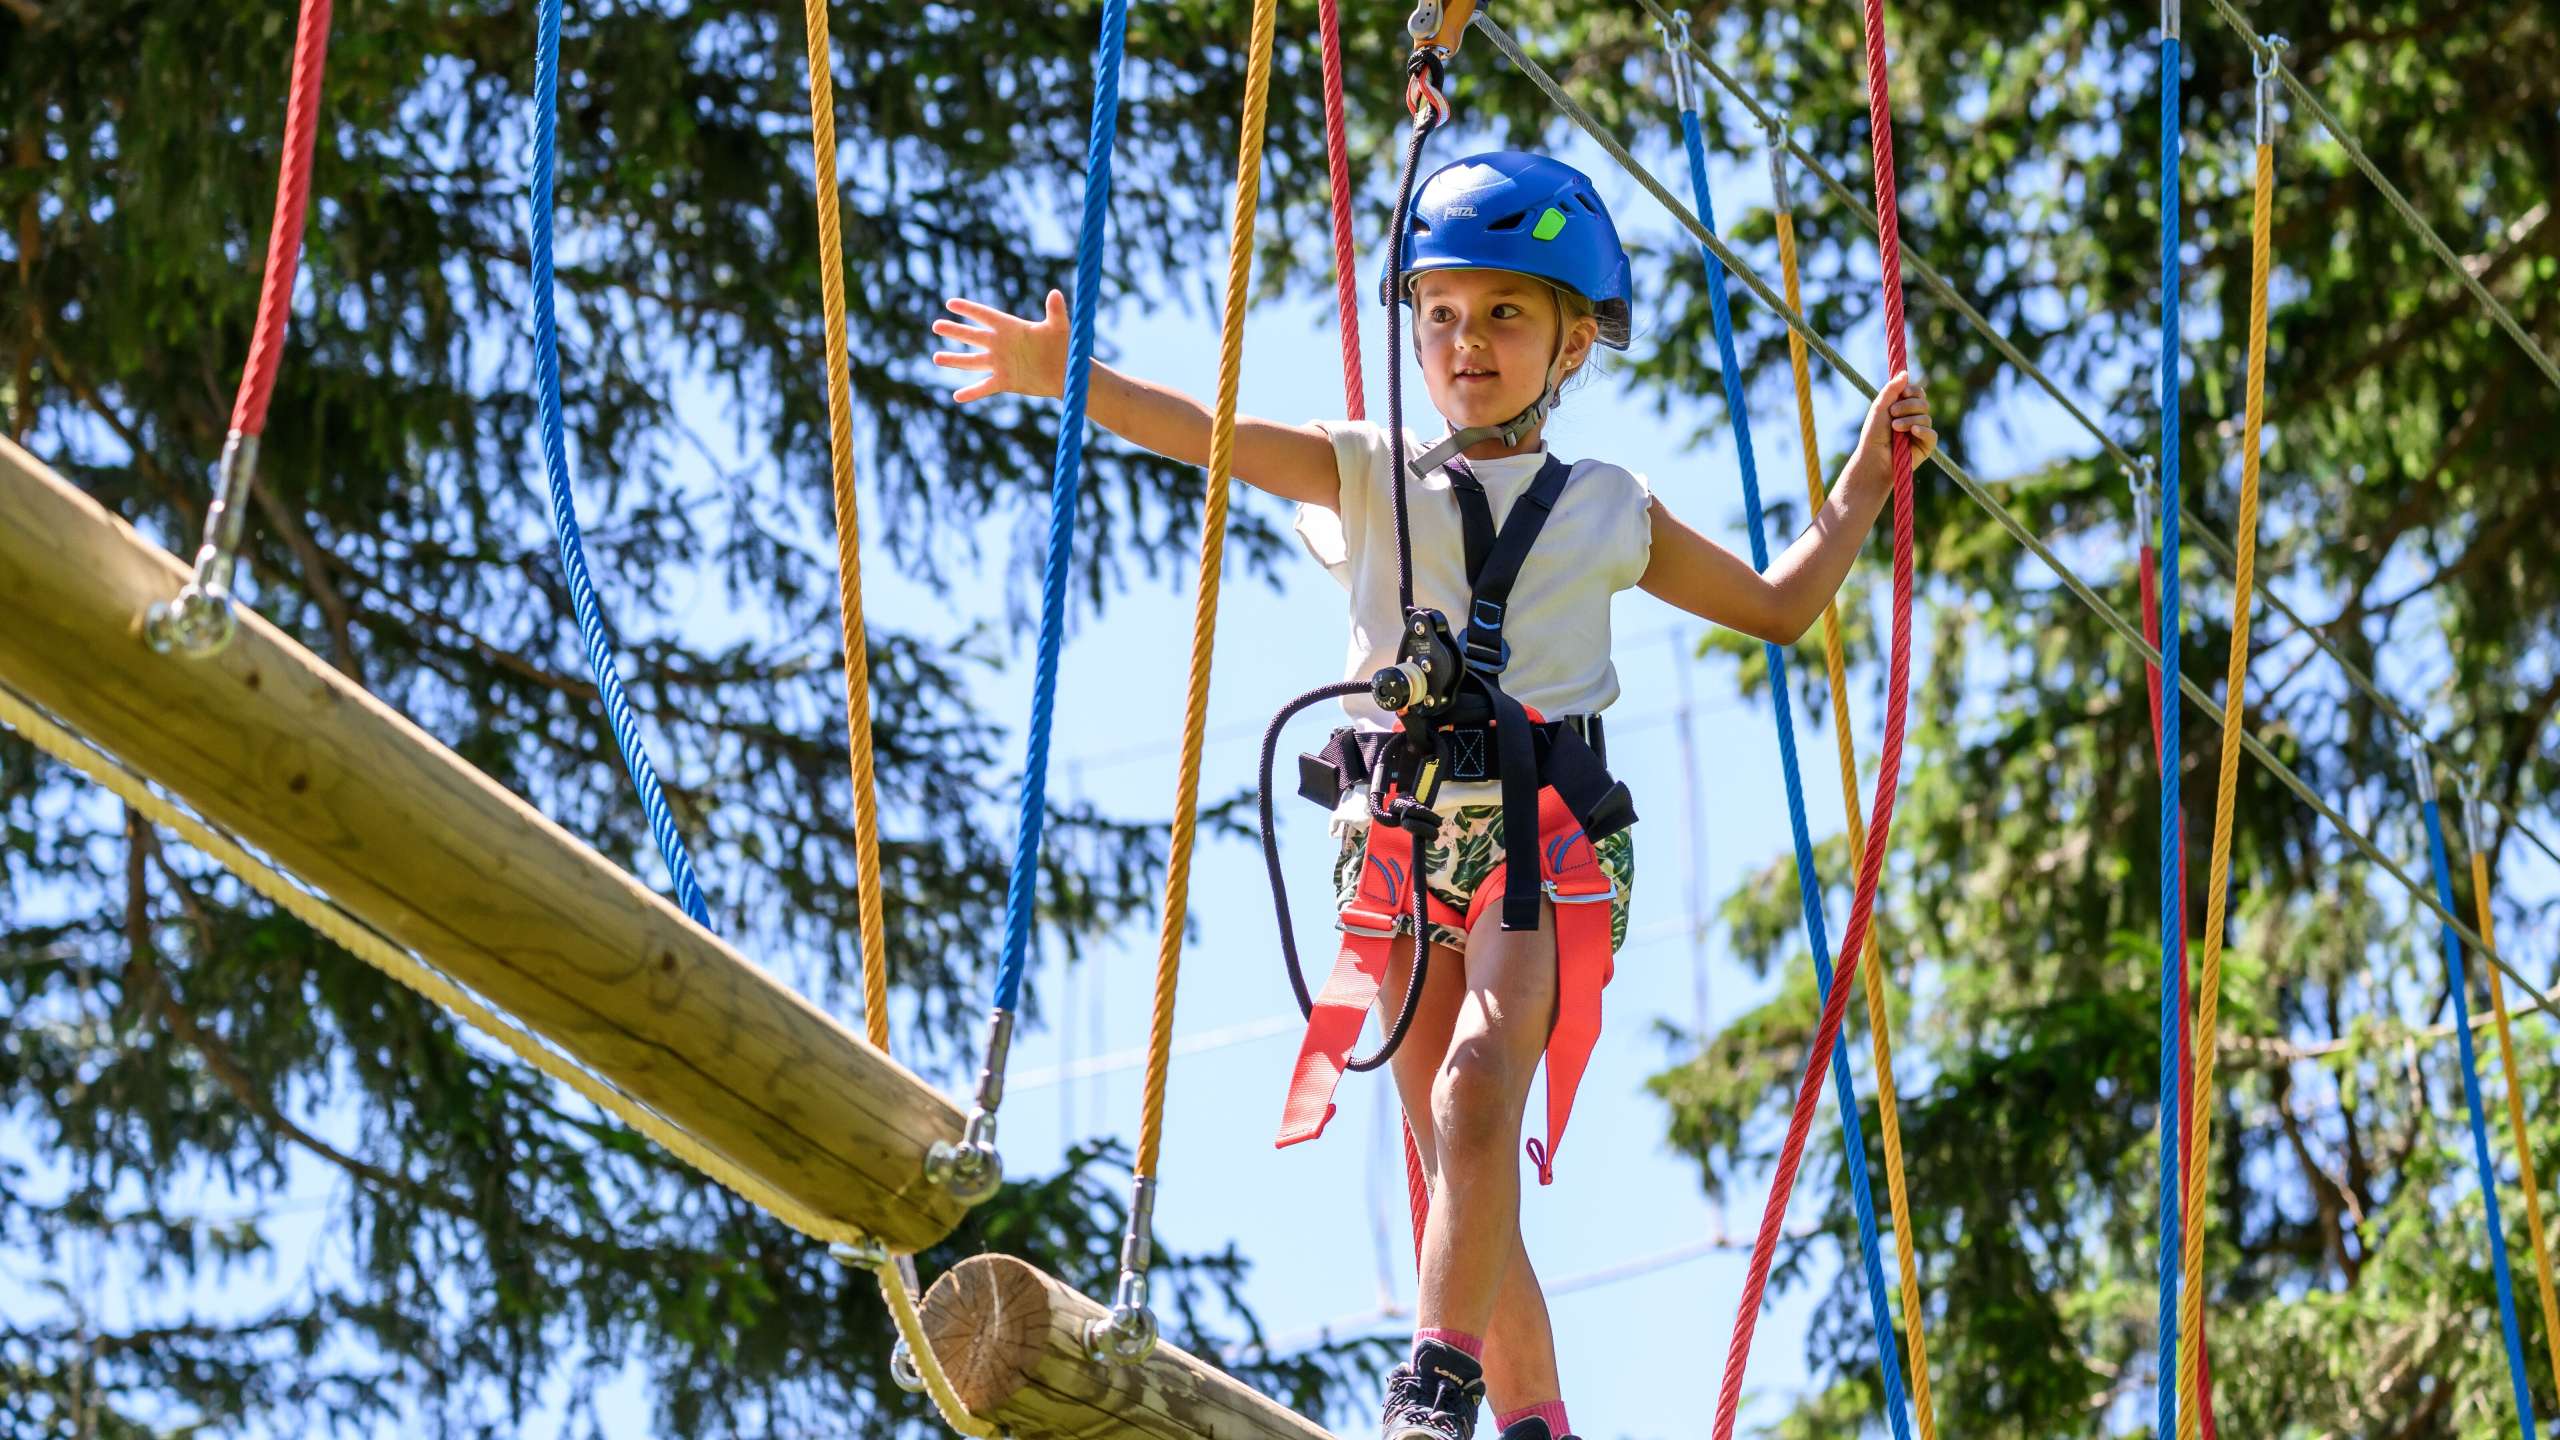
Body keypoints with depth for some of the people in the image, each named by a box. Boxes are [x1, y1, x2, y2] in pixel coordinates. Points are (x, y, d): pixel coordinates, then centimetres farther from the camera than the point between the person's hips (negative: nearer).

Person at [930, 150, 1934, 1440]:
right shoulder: (1373, 475, 13)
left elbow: (1779, 608, 26)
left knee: (1478, 1084, -26)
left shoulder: (1611, 511, 14)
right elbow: (1212, 437, -1)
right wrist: (1065, 375, -14)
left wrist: (1867, 478, 21)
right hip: (1404, 836, 2)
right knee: (1454, 1152, -1)